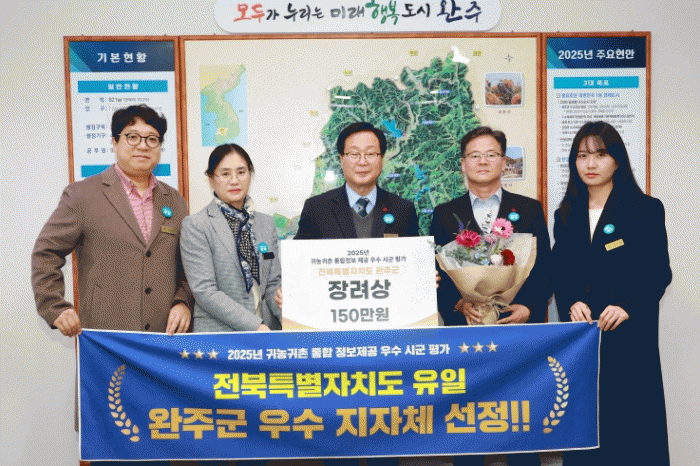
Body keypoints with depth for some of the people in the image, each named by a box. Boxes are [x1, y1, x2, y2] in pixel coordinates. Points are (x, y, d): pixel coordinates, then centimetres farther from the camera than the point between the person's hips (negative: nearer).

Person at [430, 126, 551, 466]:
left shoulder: (530, 210, 10)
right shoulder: (444, 215, 9)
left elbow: (543, 270, 6)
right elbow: (436, 275, 4)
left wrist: (529, 308, -10)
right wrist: (459, 305, -13)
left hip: (519, 330, 0)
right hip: (464, 334, 0)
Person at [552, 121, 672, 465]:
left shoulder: (646, 210, 1)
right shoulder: (566, 215, 12)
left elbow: (659, 272, -4)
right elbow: (560, 273, 9)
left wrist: (628, 307, -18)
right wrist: (572, 303, -10)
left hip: (631, 335, -3)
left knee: (632, 421, 1)